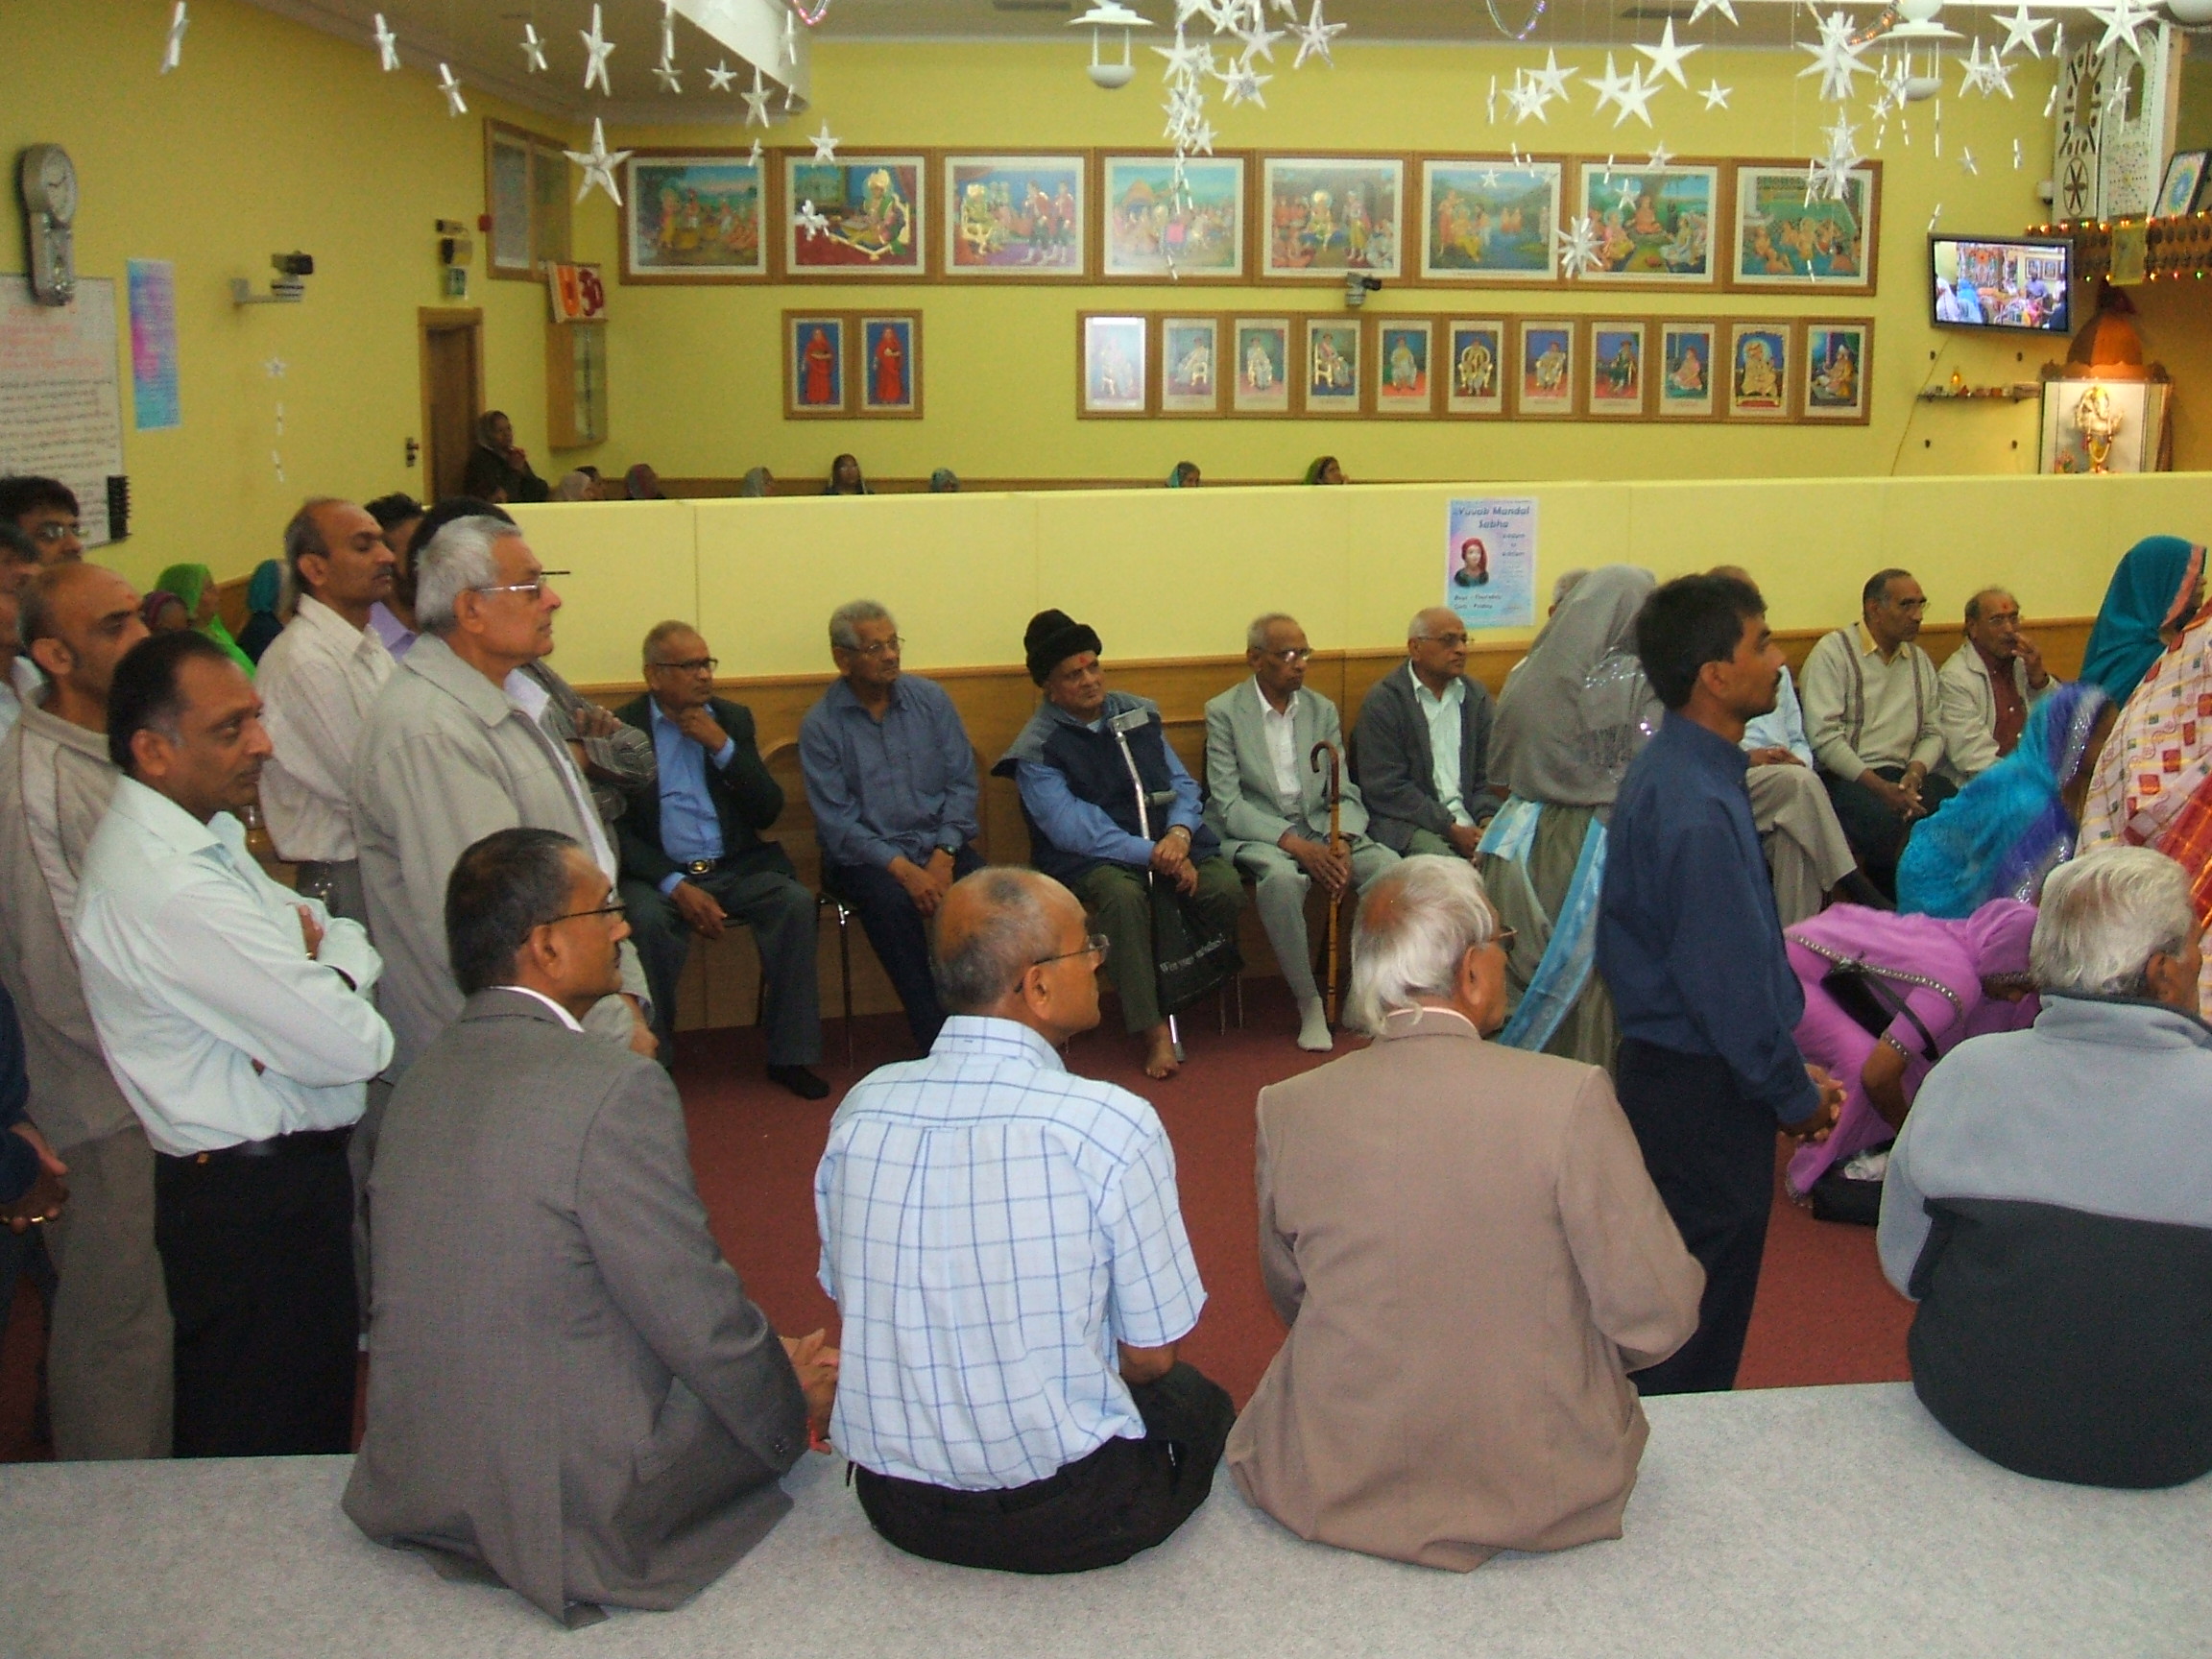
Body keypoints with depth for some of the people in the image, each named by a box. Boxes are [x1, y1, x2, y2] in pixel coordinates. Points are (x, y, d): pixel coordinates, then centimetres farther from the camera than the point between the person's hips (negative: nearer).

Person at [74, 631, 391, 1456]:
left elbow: (354, 936, 15)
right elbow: (348, 1046, -25)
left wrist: (327, 955, -8)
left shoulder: (202, 834, 7)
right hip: (259, 1208, -10)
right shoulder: (169, 889, -26)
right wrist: (337, 967, -4)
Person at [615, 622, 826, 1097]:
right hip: (659, 872, -3)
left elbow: (769, 811, 6)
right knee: (647, 919, -34)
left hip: (736, 868, 3)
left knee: (796, 902, -25)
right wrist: (676, 886, -19)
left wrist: (723, 747, -8)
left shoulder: (733, 719, 11)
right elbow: (617, 827, -5)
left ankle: (790, 1056, -16)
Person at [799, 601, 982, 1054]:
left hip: (939, 843, 3)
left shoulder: (930, 699, 7)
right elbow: (836, 822, -8)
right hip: (863, 857, -2)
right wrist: (903, 868, -20)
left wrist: (943, 855, -11)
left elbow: (962, 783, 5)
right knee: (892, 902, -35)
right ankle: (936, 1041, -29)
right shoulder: (820, 725, -3)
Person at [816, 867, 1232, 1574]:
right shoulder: (1112, 1125, -20)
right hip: (1069, 1518, -4)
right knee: (1196, 1398, 26)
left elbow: (853, 1303, 6)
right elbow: (1152, 1353, -10)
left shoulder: (861, 1108, -6)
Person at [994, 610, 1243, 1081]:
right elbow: (1075, 829, -14)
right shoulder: (1037, 748, -4)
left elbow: (1182, 783, 13)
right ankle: (1153, 1028, -27)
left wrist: (1179, 834, -10)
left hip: (1167, 841, 5)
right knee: (1123, 894, -37)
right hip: (1089, 859, -4)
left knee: (1225, 886, -24)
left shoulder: (1138, 714, 13)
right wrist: (1152, 855, -22)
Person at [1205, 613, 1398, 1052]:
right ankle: (1309, 1005, -22)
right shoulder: (1223, 712, -2)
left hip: (1320, 828, 4)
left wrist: (1341, 844, -14)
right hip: (1257, 835, -4)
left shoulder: (1322, 710, 12)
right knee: (1282, 876, -37)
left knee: (1388, 864, -23)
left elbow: (1345, 793, 8)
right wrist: (1295, 844, -22)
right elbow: (1228, 805, -10)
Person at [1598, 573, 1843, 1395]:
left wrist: (1789, 1065, 12)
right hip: (1703, 1089, -10)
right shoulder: (1697, 813, -27)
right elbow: (1726, 979, -23)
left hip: (1669, 1065, 10)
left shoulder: (1671, 769, 6)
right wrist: (1795, 1094, -10)